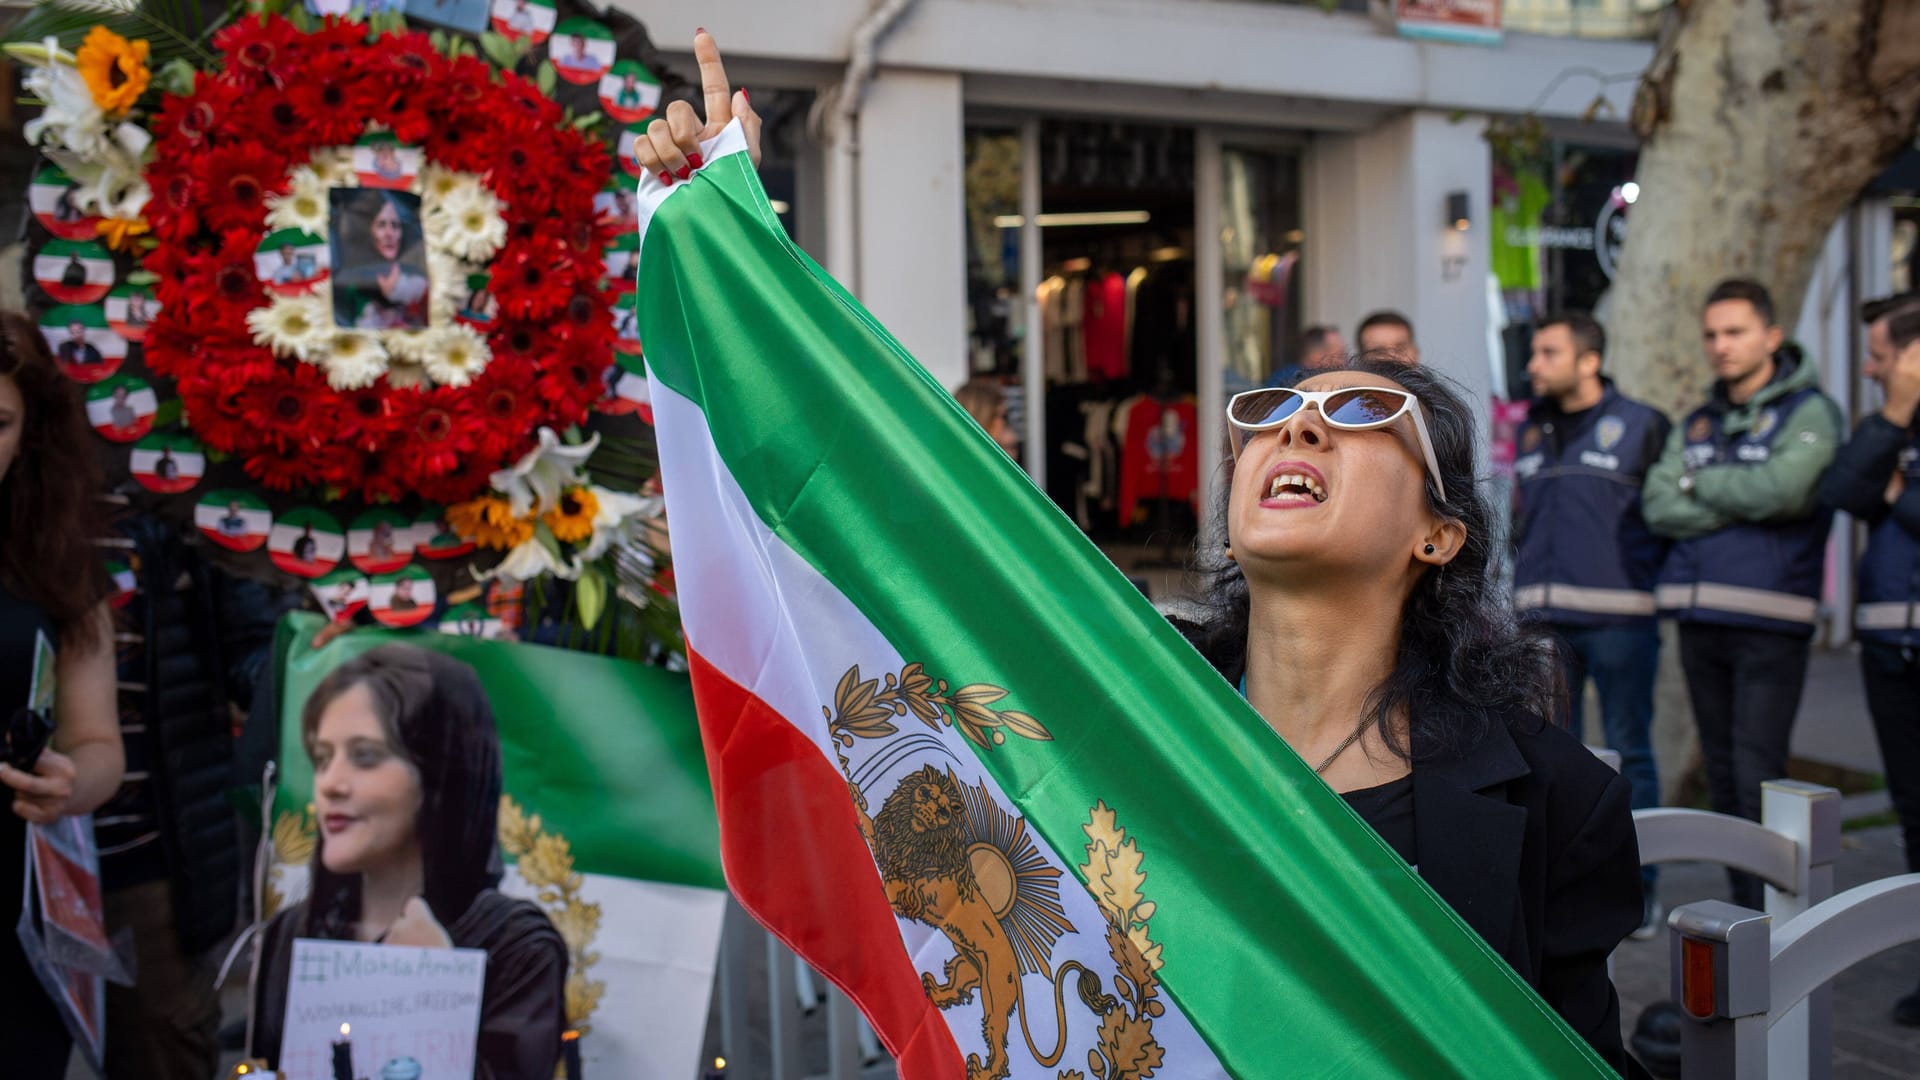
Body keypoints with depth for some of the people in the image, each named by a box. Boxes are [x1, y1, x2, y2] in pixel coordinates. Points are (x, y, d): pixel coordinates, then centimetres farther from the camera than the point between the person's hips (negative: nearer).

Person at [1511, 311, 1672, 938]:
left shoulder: (1641, 426, -1)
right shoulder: (1532, 430, 15)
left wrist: (1649, 581, -5)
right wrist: (1532, 573, 13)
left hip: (1617, 618, -5)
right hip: (1543, 620, 5)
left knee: (1629, 752, 3)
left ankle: (1640, 890, 13)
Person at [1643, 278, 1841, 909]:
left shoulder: (1809, 411, 0)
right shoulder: (1697, 424, 17)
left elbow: (1782, 488, -18)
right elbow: (1659, 506, 3)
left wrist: (1700, 482, -3)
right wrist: (1742, 501, -8)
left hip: (1769, 622, -6)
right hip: (1700, 618, 6)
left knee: (1758, 779, -9)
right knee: (1723, 778, 11)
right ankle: (1742, 909, 20)